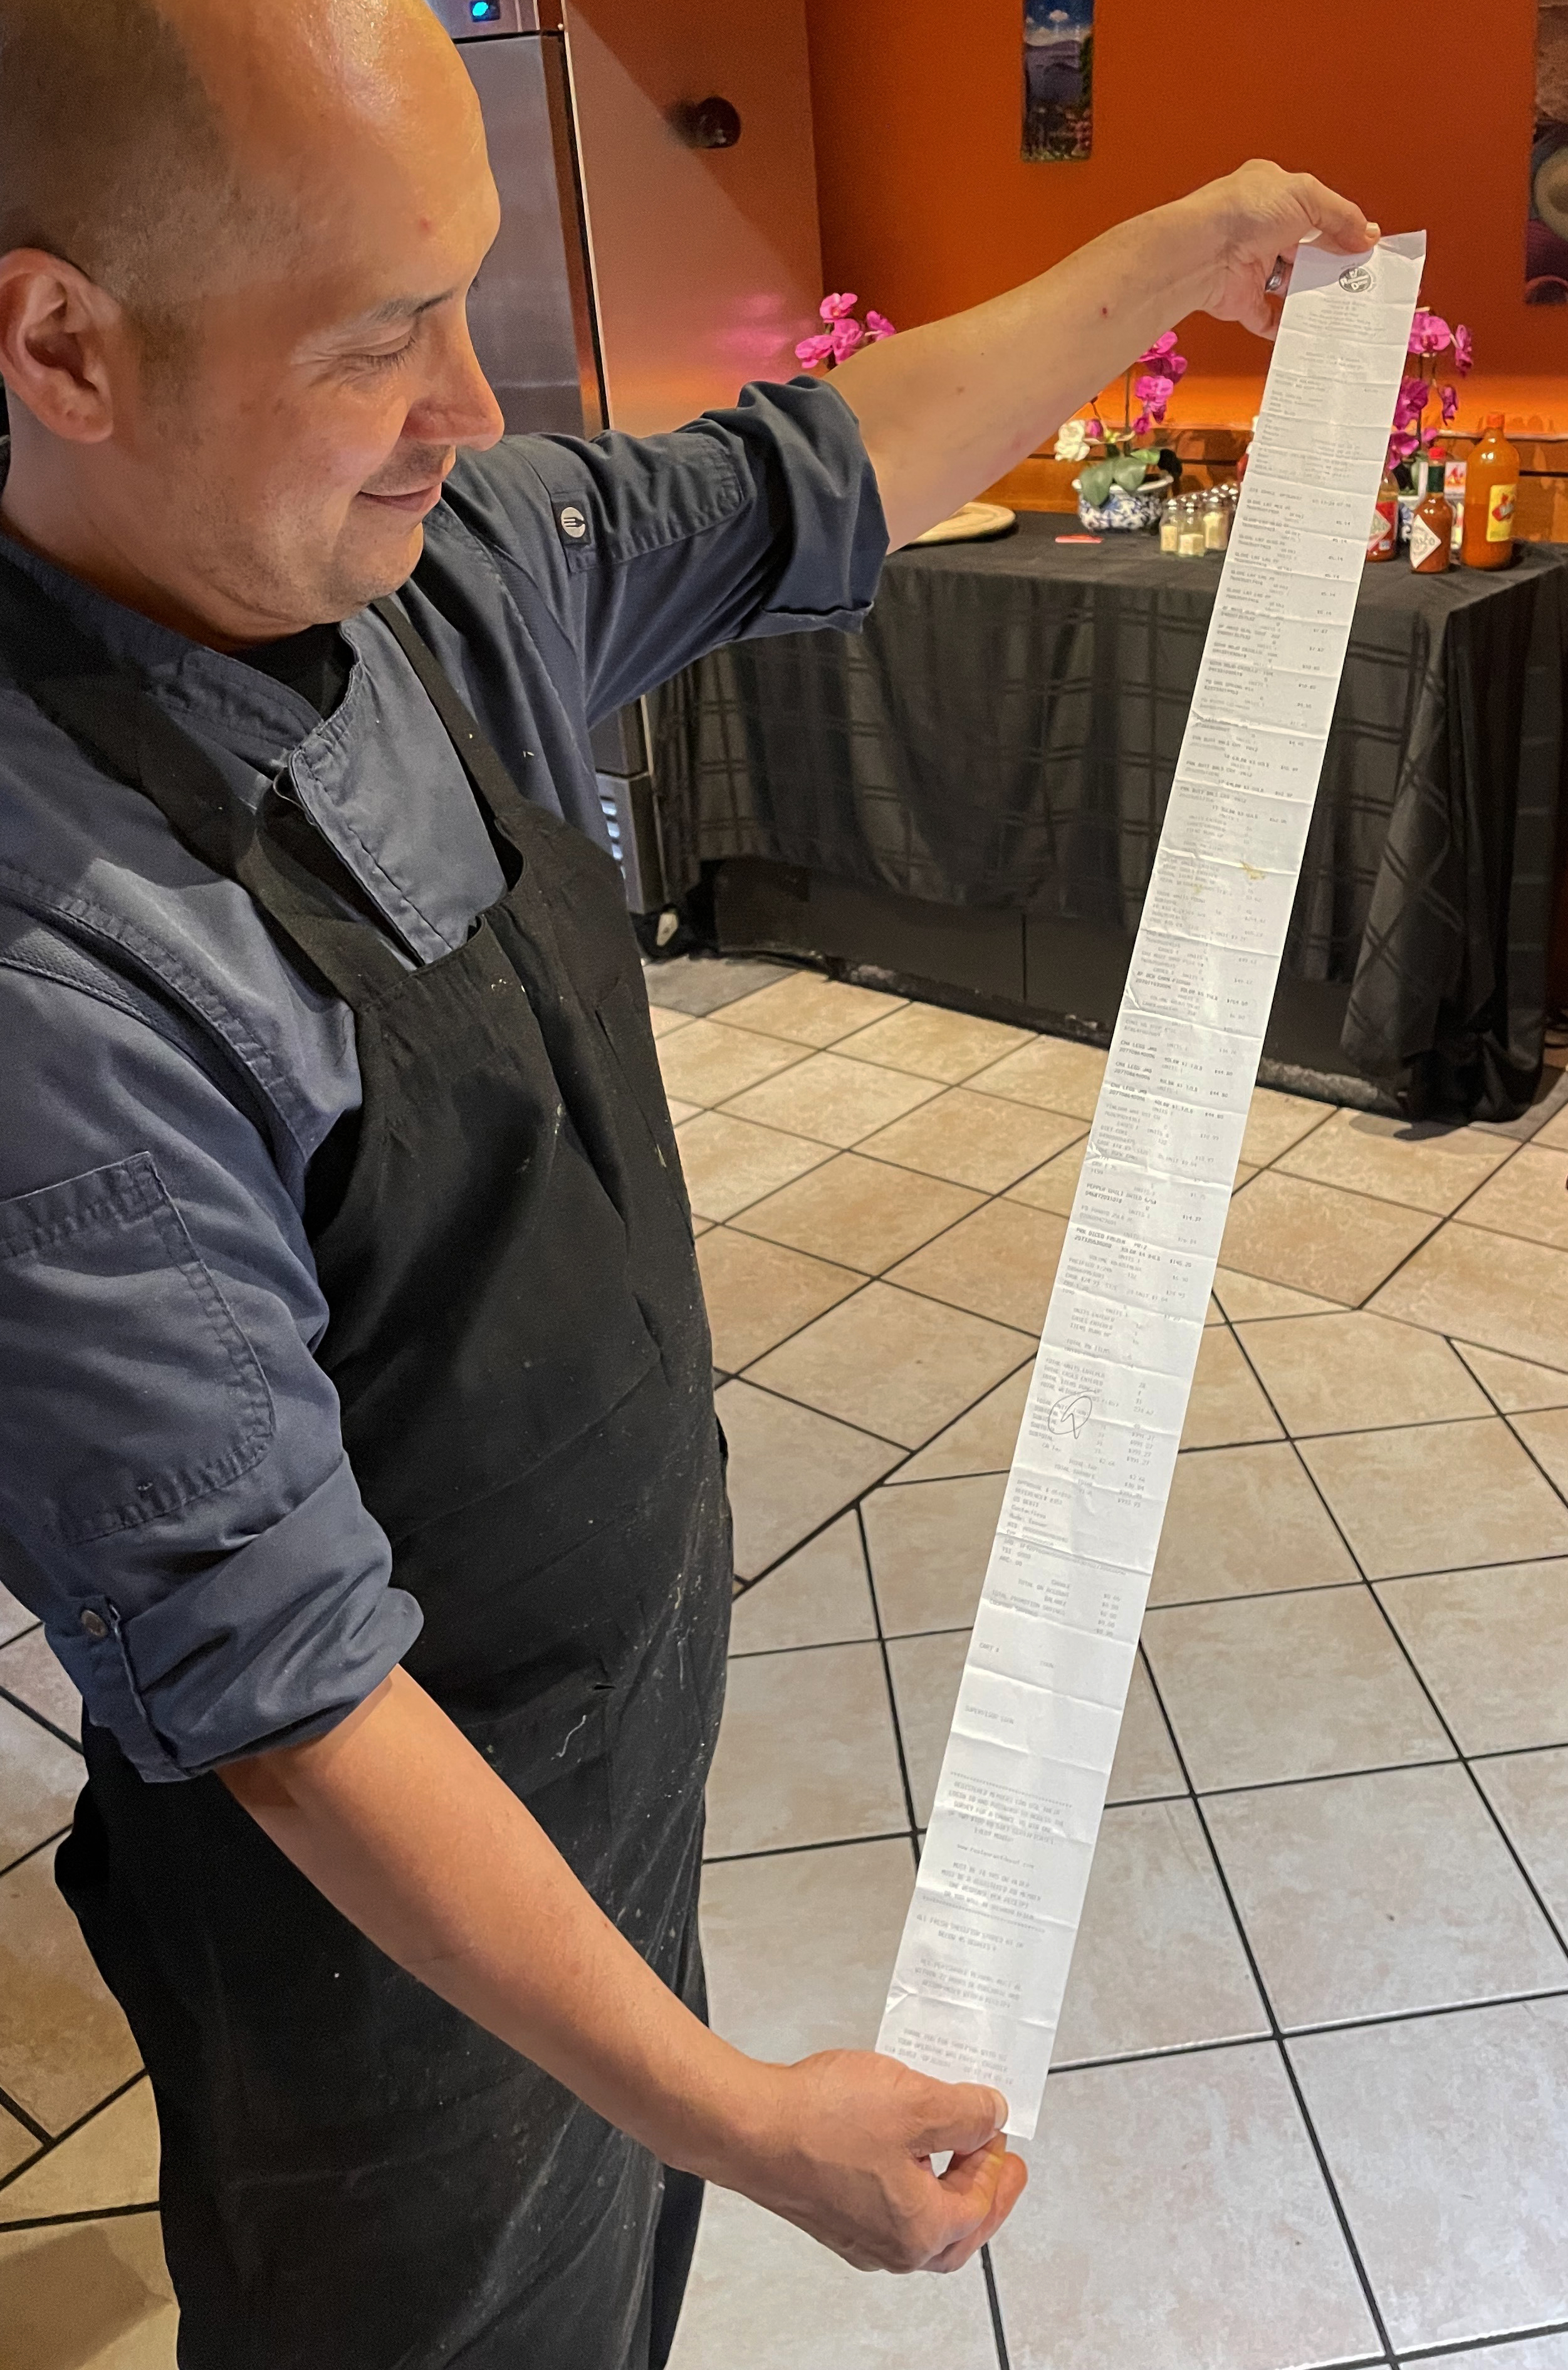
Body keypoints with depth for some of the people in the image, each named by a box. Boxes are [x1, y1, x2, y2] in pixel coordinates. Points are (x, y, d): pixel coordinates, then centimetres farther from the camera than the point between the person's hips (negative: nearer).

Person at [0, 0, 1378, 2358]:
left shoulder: (447, 551, -10)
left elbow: (817, 480, 7)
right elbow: (283, 1686, -28)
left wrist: (1181, 250, 18)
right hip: (396, 1884, -6)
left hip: (634, 1710, 7)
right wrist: (732, 2112, -24)